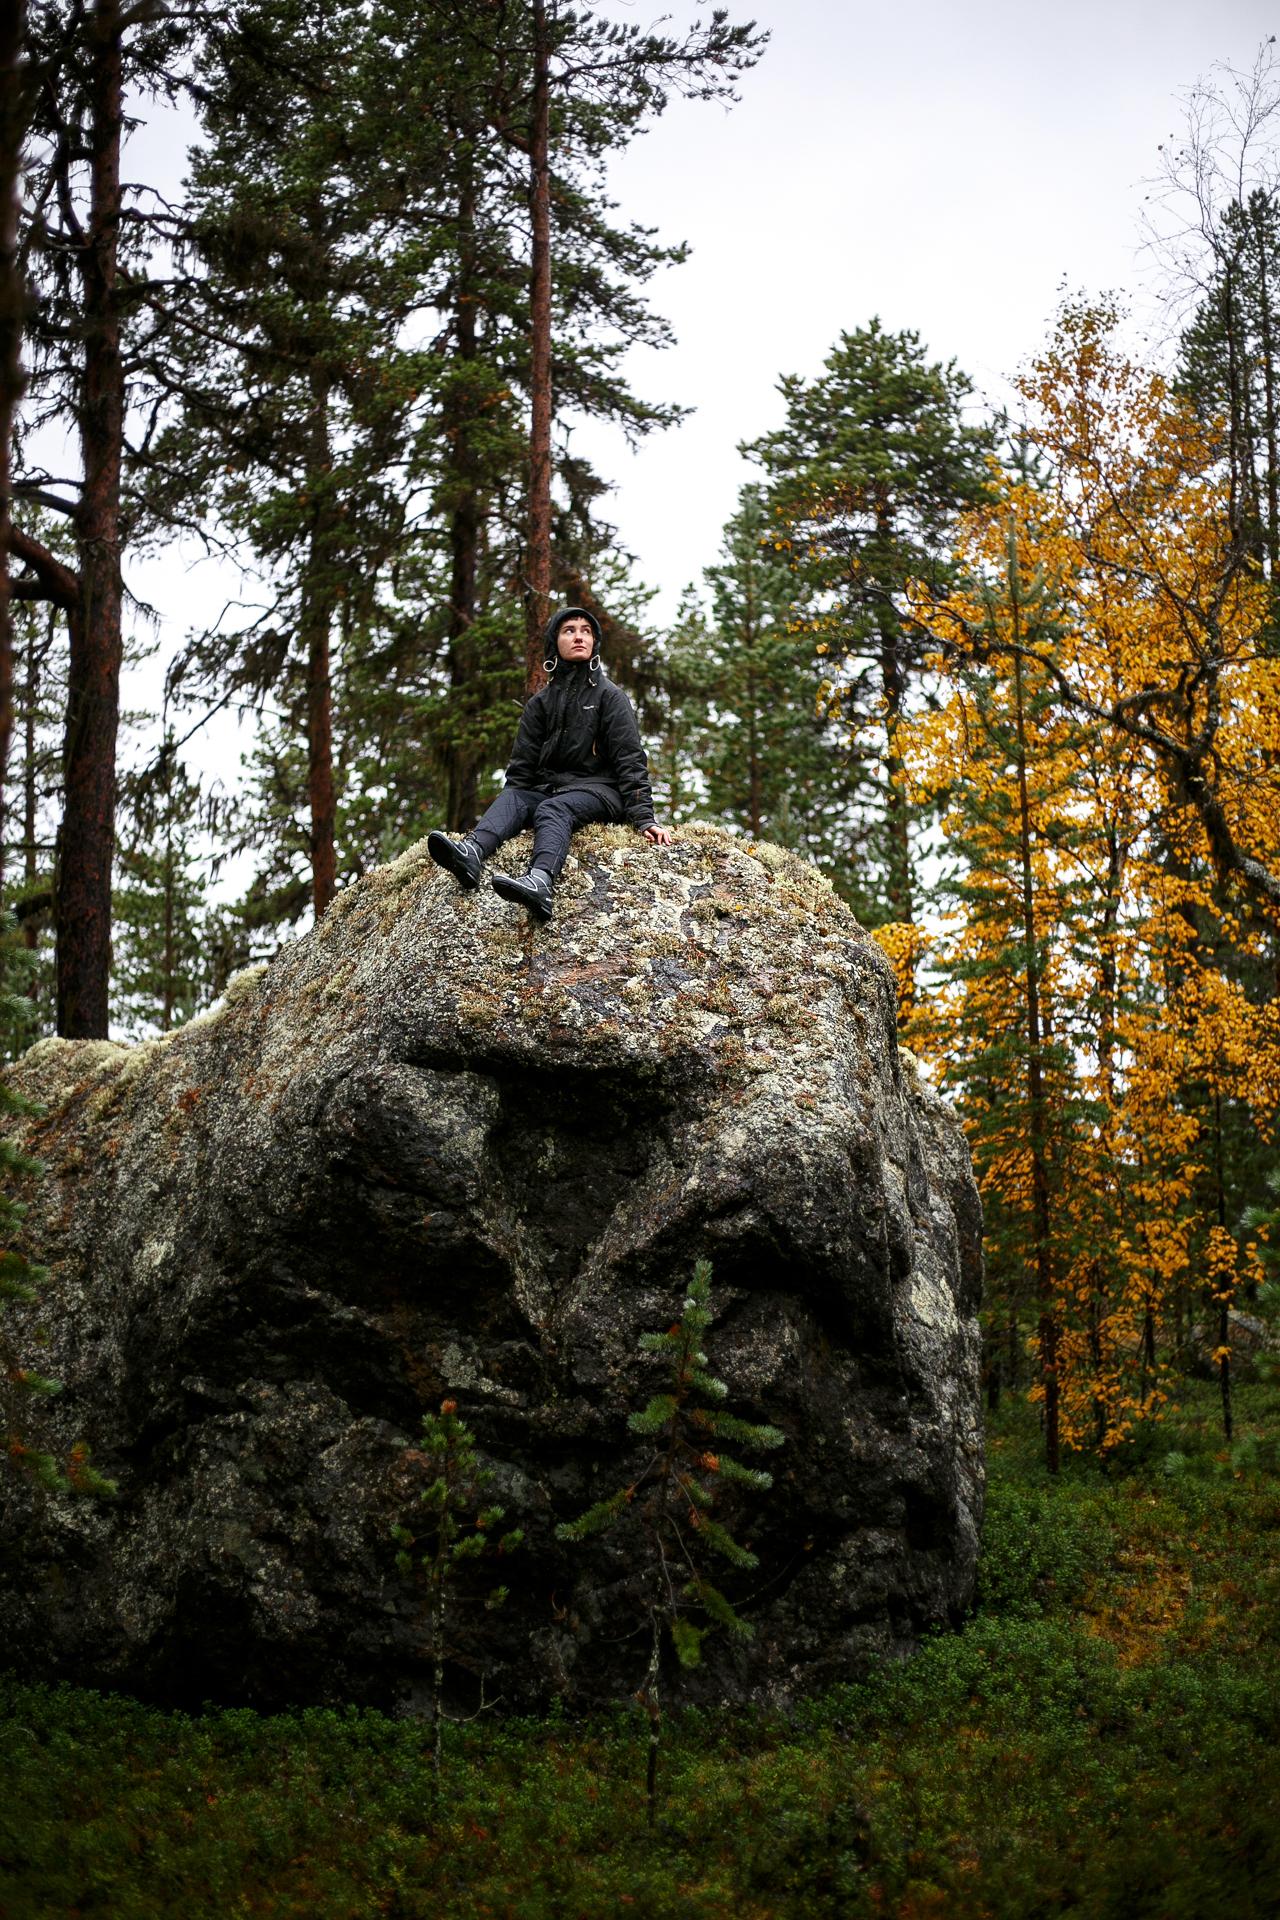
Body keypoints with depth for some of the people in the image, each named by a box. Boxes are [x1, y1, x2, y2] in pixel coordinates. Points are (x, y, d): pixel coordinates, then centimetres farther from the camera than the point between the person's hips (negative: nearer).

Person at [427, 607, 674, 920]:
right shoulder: (541, 703, 18)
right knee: (511, 798, -25)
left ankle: (540, 880, -67)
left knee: (552, 810, -35)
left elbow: (630, 760, -3)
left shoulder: (610, 696, 6)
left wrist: (644, 817, -15)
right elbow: (522, 765, 15)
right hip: (548, 787, 5)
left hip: (598, 789, -5)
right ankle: (472, 853, -56)